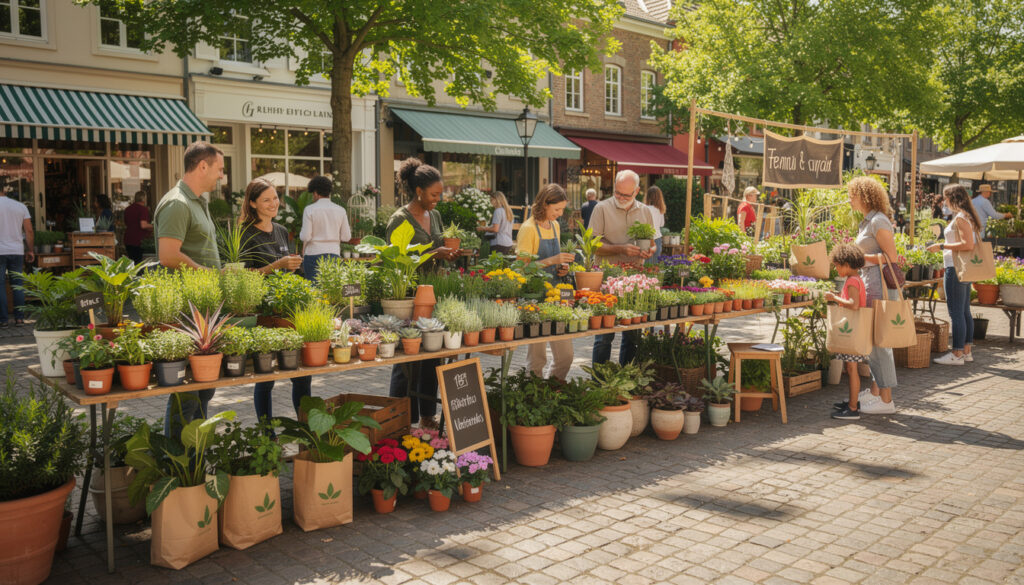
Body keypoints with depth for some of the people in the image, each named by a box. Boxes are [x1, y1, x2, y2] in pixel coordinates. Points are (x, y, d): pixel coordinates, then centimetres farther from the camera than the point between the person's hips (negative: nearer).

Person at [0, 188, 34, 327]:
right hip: (17, 251, 3)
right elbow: (29, 231, 4)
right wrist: (31, 250, 10)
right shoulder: (20, 206, 6)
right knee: (18, 285, 8)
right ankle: (19, 318, 8)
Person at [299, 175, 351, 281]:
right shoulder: (340, 210, 4)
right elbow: (346, 237, 4)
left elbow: (305, 237, -8)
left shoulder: (309, 209, -4)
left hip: (314, 254, -2)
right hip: (334, 254, 3)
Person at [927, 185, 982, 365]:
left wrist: (942, 246, -17)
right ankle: (966, 351, 20)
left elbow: (968, 245, -22)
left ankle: (957, 354, -3)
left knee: (956, 313, -6)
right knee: (965, 311, 13)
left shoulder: (960, 218, -14)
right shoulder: (968, 216, 15)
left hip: (956, 269, -10)